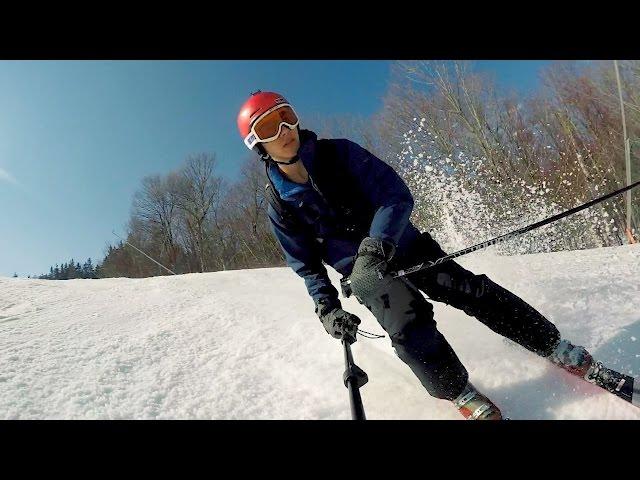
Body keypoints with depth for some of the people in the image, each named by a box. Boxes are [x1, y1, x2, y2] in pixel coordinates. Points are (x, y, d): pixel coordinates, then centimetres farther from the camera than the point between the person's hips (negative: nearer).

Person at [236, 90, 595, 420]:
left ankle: (557, 349, 7)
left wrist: (378, 242, -35)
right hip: (363, 274, 0)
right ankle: (459, 392, -3)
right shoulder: (279, 205, -6)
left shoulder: (338, 153, -11)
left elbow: (397, 195, -17)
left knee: (471, 291, -9)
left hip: (402, 244, 0)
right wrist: (327, 308, -11)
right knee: (407, 325, -24)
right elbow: (306, 265, 3)